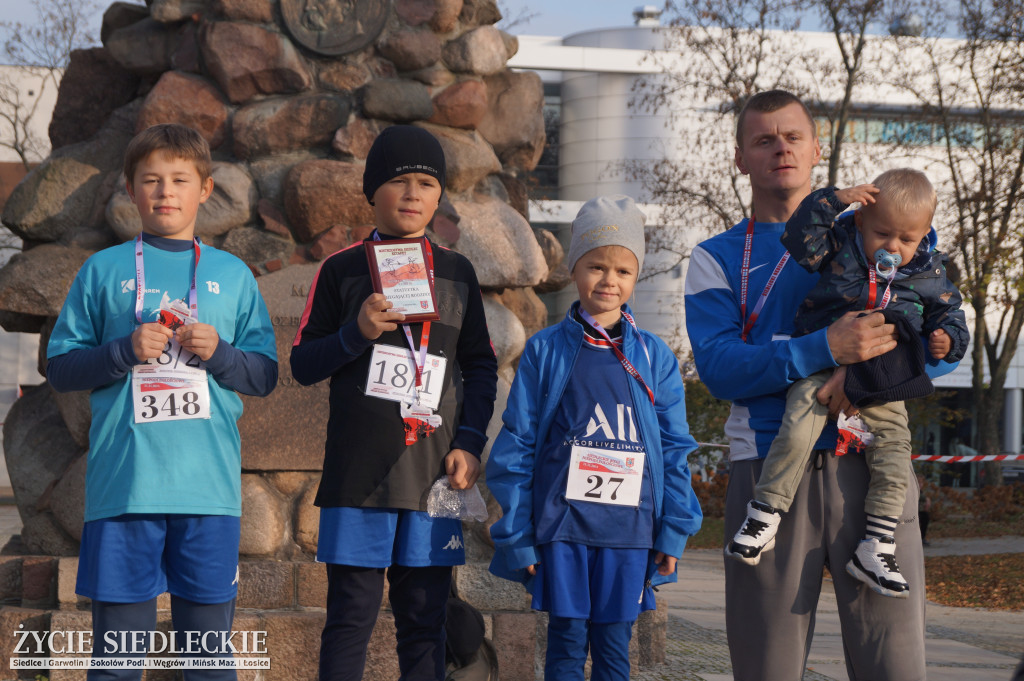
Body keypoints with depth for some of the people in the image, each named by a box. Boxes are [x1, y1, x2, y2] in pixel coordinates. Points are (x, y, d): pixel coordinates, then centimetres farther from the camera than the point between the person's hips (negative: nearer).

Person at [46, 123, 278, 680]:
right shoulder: (103, 271, 8)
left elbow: (265, 376, 12)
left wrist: (220, 353, -7)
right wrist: (124, 352, -9)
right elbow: (59, 368, 7)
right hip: (123, 483, -1)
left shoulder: (233, 275, 12)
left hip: (209, 487, 1)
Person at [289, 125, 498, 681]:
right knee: (351, 613, -1)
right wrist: (357, 333, -13)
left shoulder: (457, 273, 12)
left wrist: (469, 443, 2)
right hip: (357, 474, -2)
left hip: (433, 474, 2)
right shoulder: (341, 270, 5)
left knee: (424, 616, 4)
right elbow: (302, 365, 5)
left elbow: (481, 367, 15)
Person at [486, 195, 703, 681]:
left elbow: (675, 449, 8)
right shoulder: (545, 351, 2)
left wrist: (674, 529, 3)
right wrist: (516, 534, -1)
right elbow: (516, 446, 2)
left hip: (629, 528, 1)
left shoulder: (654, 357, 6)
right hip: (561, 523, -1)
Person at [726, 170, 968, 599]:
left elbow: (948, 313, 18)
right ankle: (763, 518, -9)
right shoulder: (840, 246, 2)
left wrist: (948, 339, -4)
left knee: (893, 451, -8)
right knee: (795, 434, -21)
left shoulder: (928, 273, 8)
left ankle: (876, 548, -1)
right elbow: (799, 238, -10)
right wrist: (834, 200, -17)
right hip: (822, 367, -3)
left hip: (881, 384, 3)